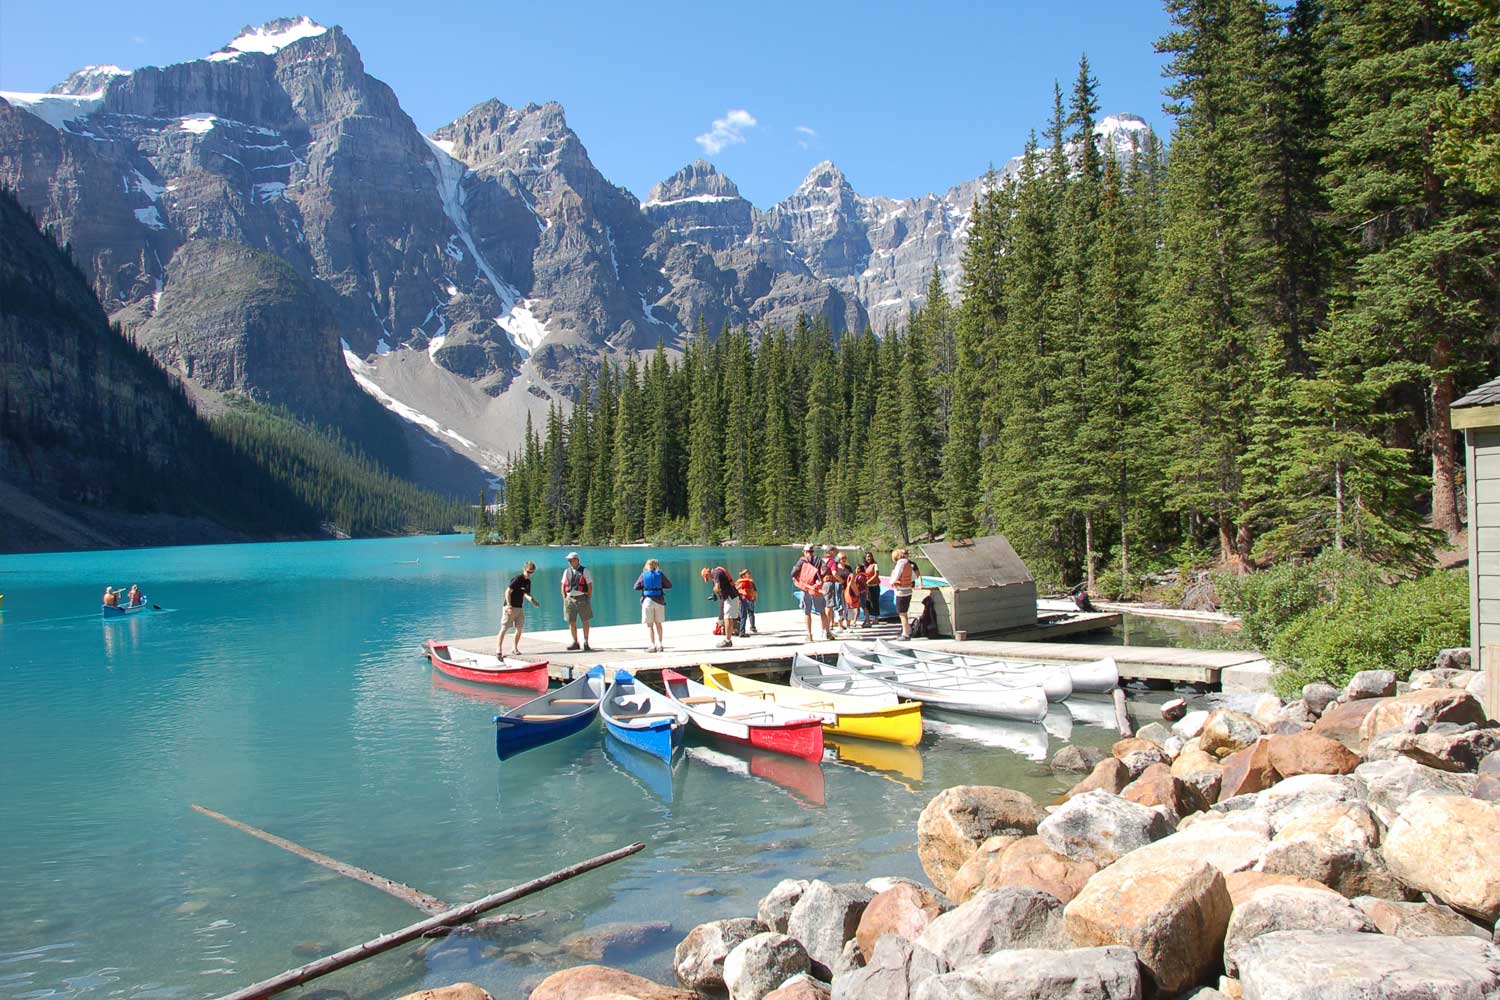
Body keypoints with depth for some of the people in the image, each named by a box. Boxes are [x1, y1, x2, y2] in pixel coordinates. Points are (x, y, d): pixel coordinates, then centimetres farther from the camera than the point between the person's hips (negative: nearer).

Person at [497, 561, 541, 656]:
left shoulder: (528, 581, 10)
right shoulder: (517, 579, -15)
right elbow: (508, 592, -18)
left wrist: (532, 600, -4)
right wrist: (509, 606, -24)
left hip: (520, 608, 8)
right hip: (510, 607, -8)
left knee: (519, 628, 6)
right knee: (504, 628, -6)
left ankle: (515, 648, 19)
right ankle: (498, 649, -4)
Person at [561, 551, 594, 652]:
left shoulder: (585, 571, -2)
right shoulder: (566, 572, 9)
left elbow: (590, 586, -2)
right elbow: (563, 586, 13)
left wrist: (588, 599, -7)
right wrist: (565, 599, 4)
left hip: (582, 599, -3)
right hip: (570, 599, 3)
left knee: (585, 621, 3)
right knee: (571, 622, 2)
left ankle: (586, 643, 13)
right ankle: (575, 642, 12)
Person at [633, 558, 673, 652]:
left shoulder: (643, 575, 1)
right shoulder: (660, 574, 2)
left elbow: (636, 587, 4)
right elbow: (669, 585, 6)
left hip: (647, 600, -2)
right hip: (659, 601, 2)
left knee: (649, 625, 2)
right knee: (658, 624, 12)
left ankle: (652, 646, -4)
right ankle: (659, 645, 12)